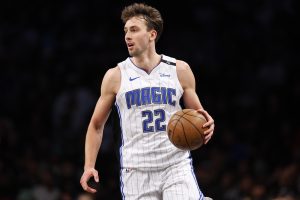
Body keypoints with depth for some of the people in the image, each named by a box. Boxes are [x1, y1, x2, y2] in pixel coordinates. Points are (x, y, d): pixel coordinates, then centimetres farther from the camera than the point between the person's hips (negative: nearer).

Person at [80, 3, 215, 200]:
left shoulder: (179, 70, 6)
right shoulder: (116, 76, 5)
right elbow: (96, 125, 12)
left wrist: (206, 124, -9)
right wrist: (89, 166, 2)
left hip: (176, 164, 0)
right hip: (136, 169, 0)